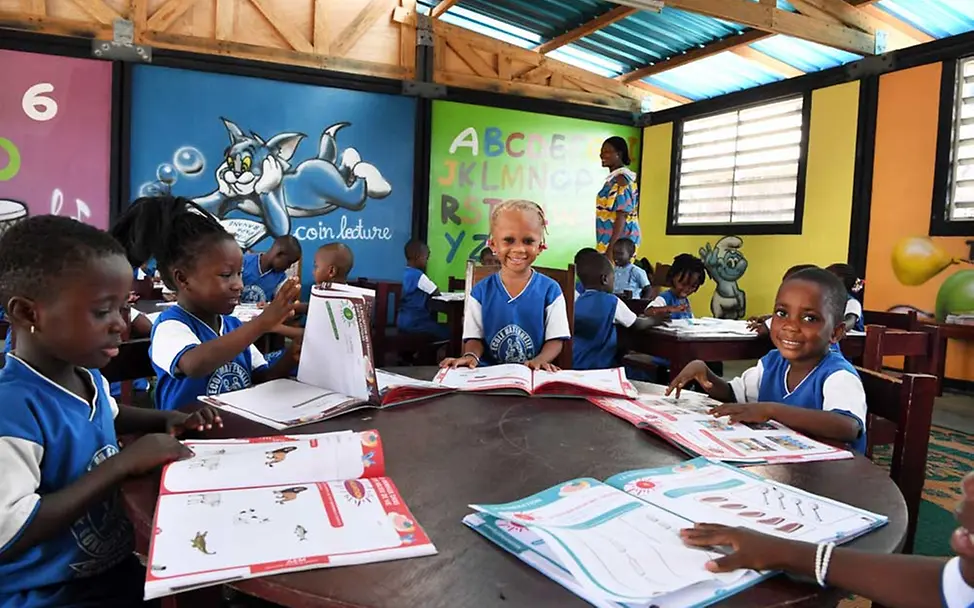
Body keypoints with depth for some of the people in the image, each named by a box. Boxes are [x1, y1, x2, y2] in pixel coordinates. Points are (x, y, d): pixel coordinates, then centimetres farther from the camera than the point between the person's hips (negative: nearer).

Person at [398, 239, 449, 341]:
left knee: (441, 326, 23)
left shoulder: (406, 273, 10)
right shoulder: (419, 275, -17)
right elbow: (437, 293, -10)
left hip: (405, 322, 9)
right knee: (449, 332, -6)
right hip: (414, 323, -9)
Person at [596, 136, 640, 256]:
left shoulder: (620, 179, -13)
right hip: (610, 239, 9)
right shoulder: (614, 178, 16)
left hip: (618, 241, -9)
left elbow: (622, 215, -20)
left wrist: (611, 247, -24)